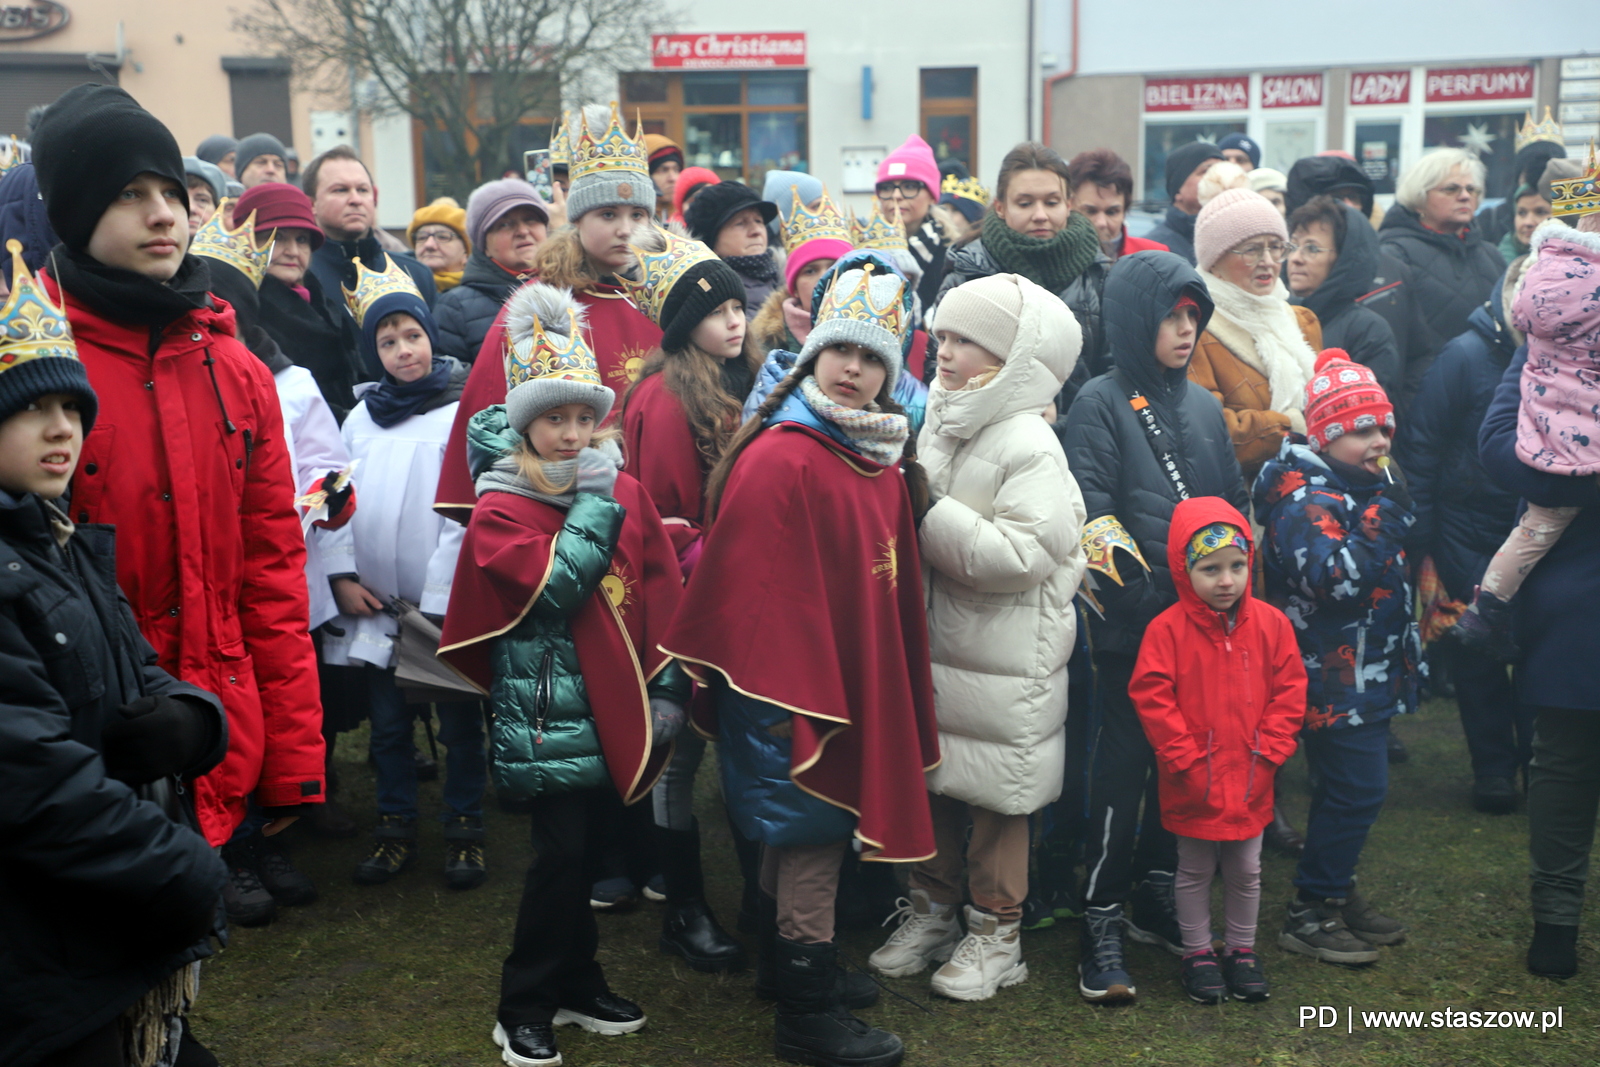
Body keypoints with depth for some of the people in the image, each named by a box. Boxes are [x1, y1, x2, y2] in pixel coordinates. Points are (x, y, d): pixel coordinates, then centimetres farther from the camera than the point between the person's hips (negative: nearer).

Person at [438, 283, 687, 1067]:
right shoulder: (499, 510, -8)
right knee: (560, 852, -4)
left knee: (583, 847, 15)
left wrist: (667, 689, 4)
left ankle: (578, 983, 31)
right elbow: (555, 586, -23)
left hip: (615, 707, 5)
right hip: (550, 714, -5)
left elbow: (663, 593, 9)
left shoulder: (625, 493, 7)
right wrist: (592, 504, -16)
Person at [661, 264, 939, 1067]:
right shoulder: (780, 460, -19)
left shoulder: (882, 458, 7)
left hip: (859, 679, 8)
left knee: (800, 832, 21)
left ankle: (788, 964, 38)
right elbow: (760, 592, -20)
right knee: (814, 827, 1)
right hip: (797, 686, -8)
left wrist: (898, 681, 12)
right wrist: (794, 699, -20)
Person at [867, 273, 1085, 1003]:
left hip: (1006, 659, -7)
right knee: (931, 779, 16)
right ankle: (932, 909, 33)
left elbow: (1021, 555, -27)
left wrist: (928, 514, -24)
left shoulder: (1029, 447, -16)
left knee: (997, 794, 7)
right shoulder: (940, 424, 7)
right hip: (932, 641, 7)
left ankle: (995, 934, 23)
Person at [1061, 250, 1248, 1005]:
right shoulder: (1101, 403, -5)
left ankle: (1156, 898, 28)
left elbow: (1234, 505, 20)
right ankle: (1101, 921, 6)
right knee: (1124, 762, -3)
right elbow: (1089, 513, -15)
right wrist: (1127, 594, -25)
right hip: (1133, 625, -6)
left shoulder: (1204, 407, 14)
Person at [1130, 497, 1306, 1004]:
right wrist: (1183, 757, -15)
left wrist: (1269, 751, -7)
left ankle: (1242, 949, 33)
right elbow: (1150, 695, -13)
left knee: (1246, 871, 16)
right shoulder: (1168, 628, -13)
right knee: (1194, 871, 13)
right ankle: (1197, 953, 28)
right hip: (1193, 784, -3)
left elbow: (1289, 690, 0)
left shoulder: (1270, 623, -4)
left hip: (1250, 780, 3)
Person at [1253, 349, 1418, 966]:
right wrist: (1385, 515, -32)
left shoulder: (1367, 486, 13)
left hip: (1368, 677, 10)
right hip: (1333, 678, -10)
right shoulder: (1304, 499, -18)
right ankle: (1310, 914, 4)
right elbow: (1336, 578, -31)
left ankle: (1335, 893, 29)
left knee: (1351, 788, 16)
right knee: (1356, 789, -7)